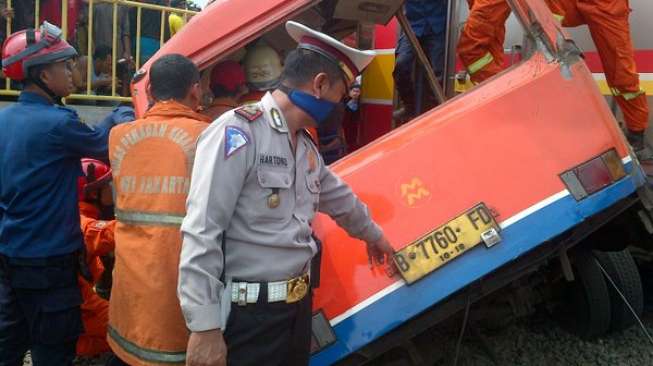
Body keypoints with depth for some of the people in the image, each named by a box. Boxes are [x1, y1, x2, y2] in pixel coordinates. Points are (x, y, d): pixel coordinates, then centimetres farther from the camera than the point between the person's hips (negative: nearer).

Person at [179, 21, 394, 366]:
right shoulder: (238, 132, -18)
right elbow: (201, 234, -22)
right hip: (249, 314, -8)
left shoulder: (305, 146, 11)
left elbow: (340, 198, 29)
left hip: (299, 304, 9)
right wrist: (205, 327, -22)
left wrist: (373, 234, 43)